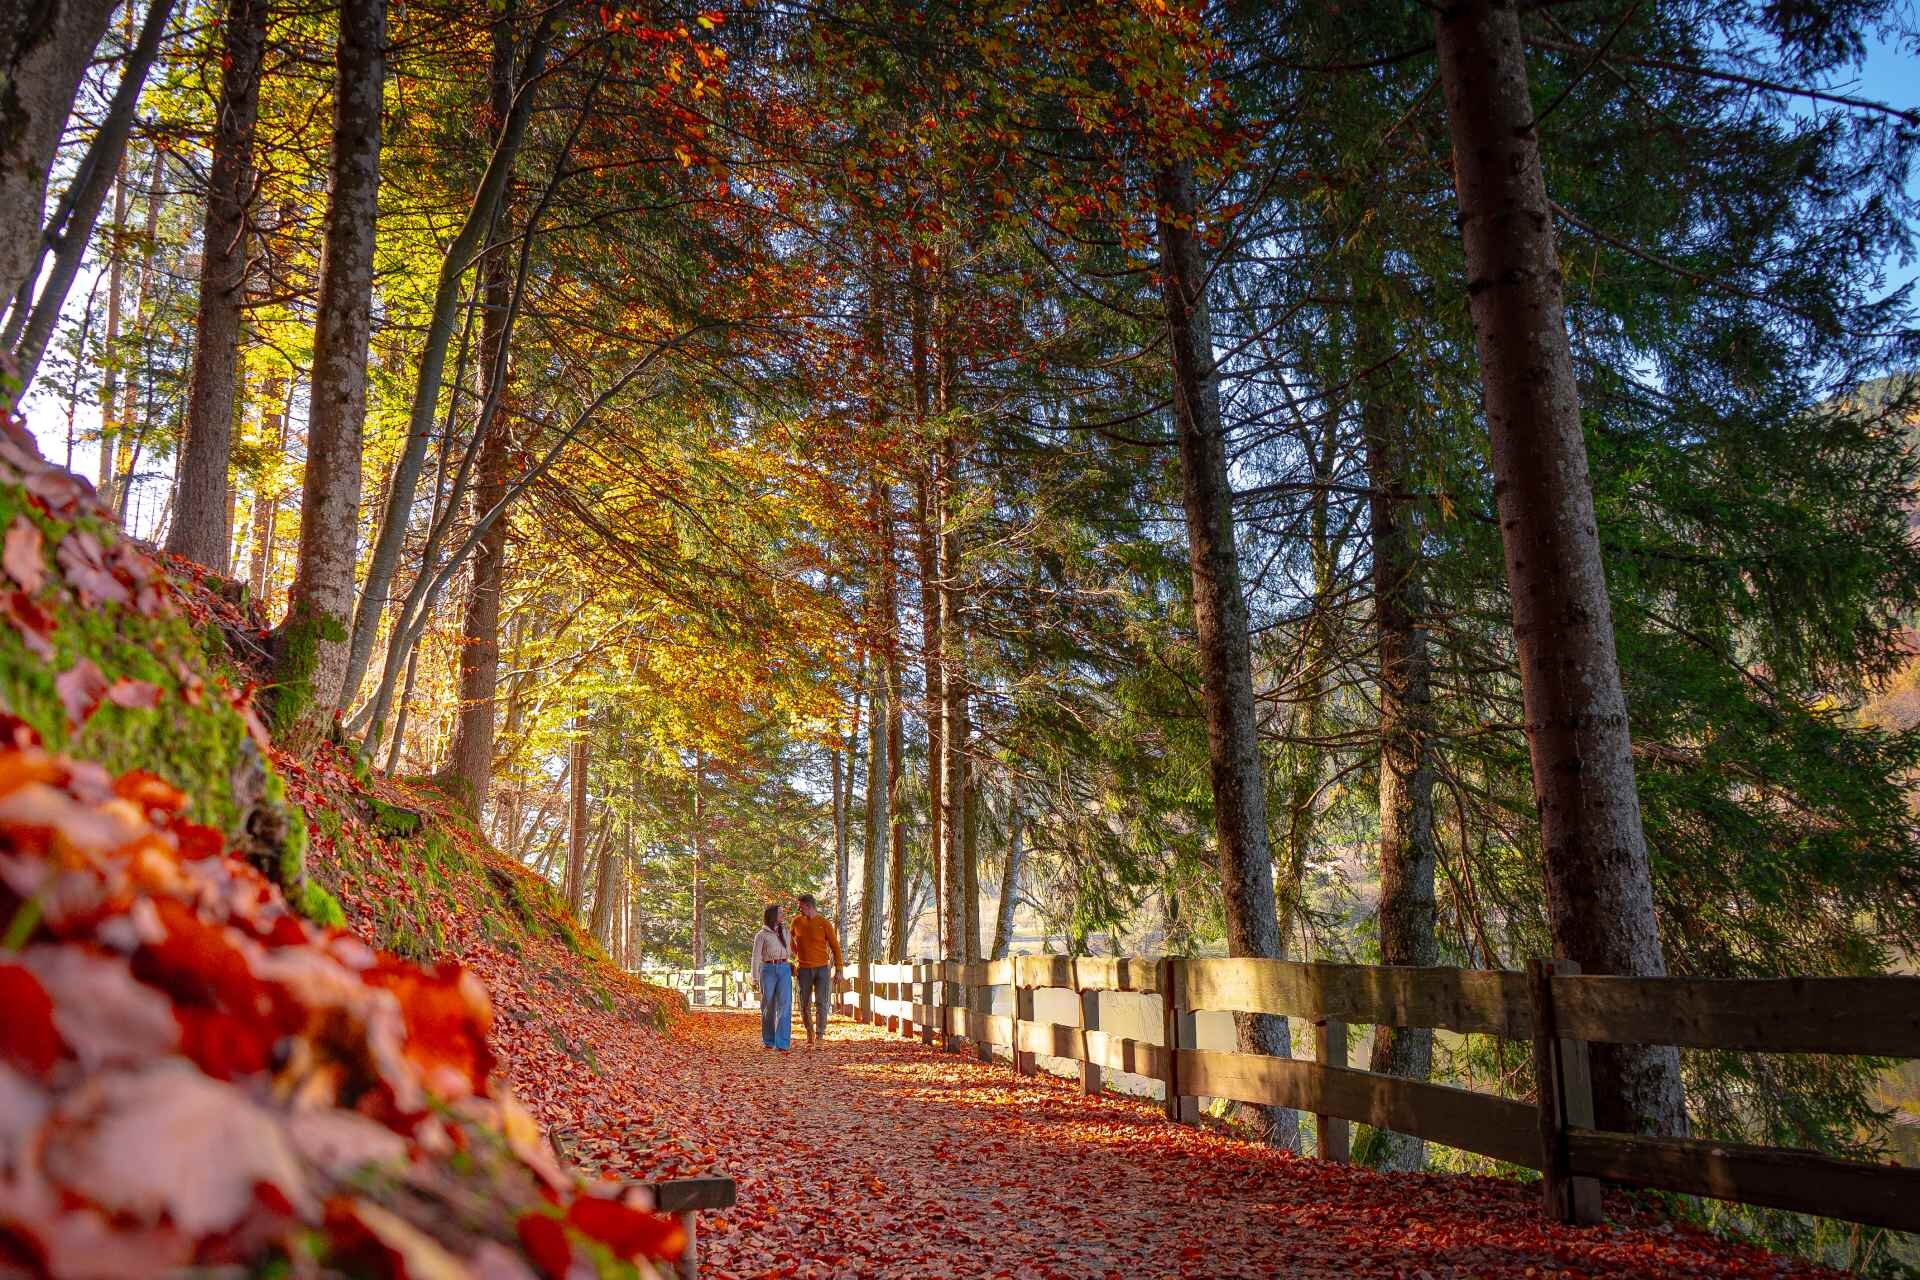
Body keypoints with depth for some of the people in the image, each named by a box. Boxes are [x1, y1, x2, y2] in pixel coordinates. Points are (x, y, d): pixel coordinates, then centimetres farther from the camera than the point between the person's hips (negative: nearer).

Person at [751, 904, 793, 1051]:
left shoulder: (785, 931, 13)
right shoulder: (761, 935, 0)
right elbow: (756, 958, -4)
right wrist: (755, 979, -12)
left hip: (784, 970, 2)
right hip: (768, 970, -2)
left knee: (784, 1006, -11)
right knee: (769, 1007, 4)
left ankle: (782, 1043, -13)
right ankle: (769, 1041, 22)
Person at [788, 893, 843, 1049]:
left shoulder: (824, 923, -6)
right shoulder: (797, 922, 2)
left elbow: (835, 946, -2)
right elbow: (792, 942, 22)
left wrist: (839, 970, -5)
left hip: (822, 968, -2)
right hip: (803, 970, 2)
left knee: (821, 1004, -8)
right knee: (804, 1005, 6)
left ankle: (819, 1037, -8)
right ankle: (809, 1033, 26)